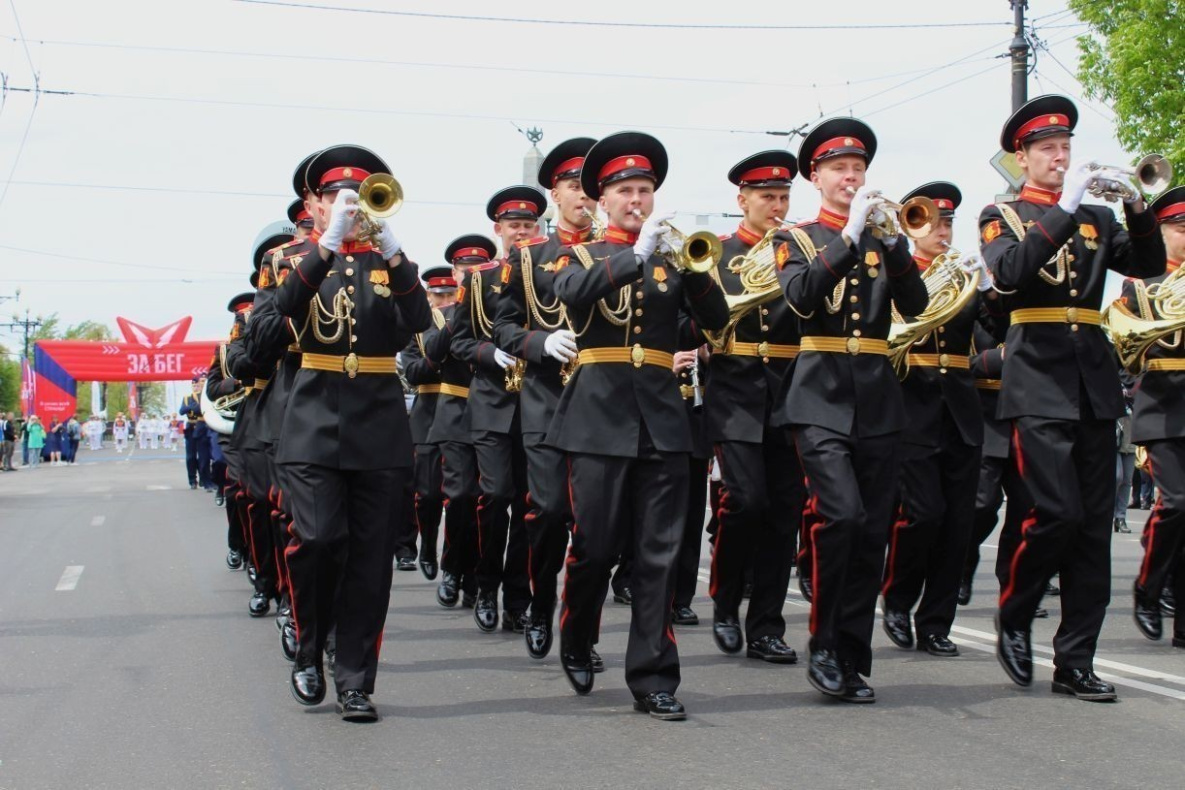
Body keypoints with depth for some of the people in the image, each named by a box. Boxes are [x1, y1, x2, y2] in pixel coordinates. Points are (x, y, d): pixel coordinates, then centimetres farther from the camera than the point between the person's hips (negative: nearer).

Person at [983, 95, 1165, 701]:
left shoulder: (1096, 219, 19)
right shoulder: (1002, 216, 7)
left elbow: (1149, 265, 5)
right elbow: (1010, 273, -13)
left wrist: (1138, 206, -9)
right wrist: (1065, 209, -17)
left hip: (1094, 381, 4)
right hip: (1039, 380, -4)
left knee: (1094, 525, 1)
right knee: (1058, 513, -15)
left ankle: (1075, 661, 5)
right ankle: (1013, 622, 9)